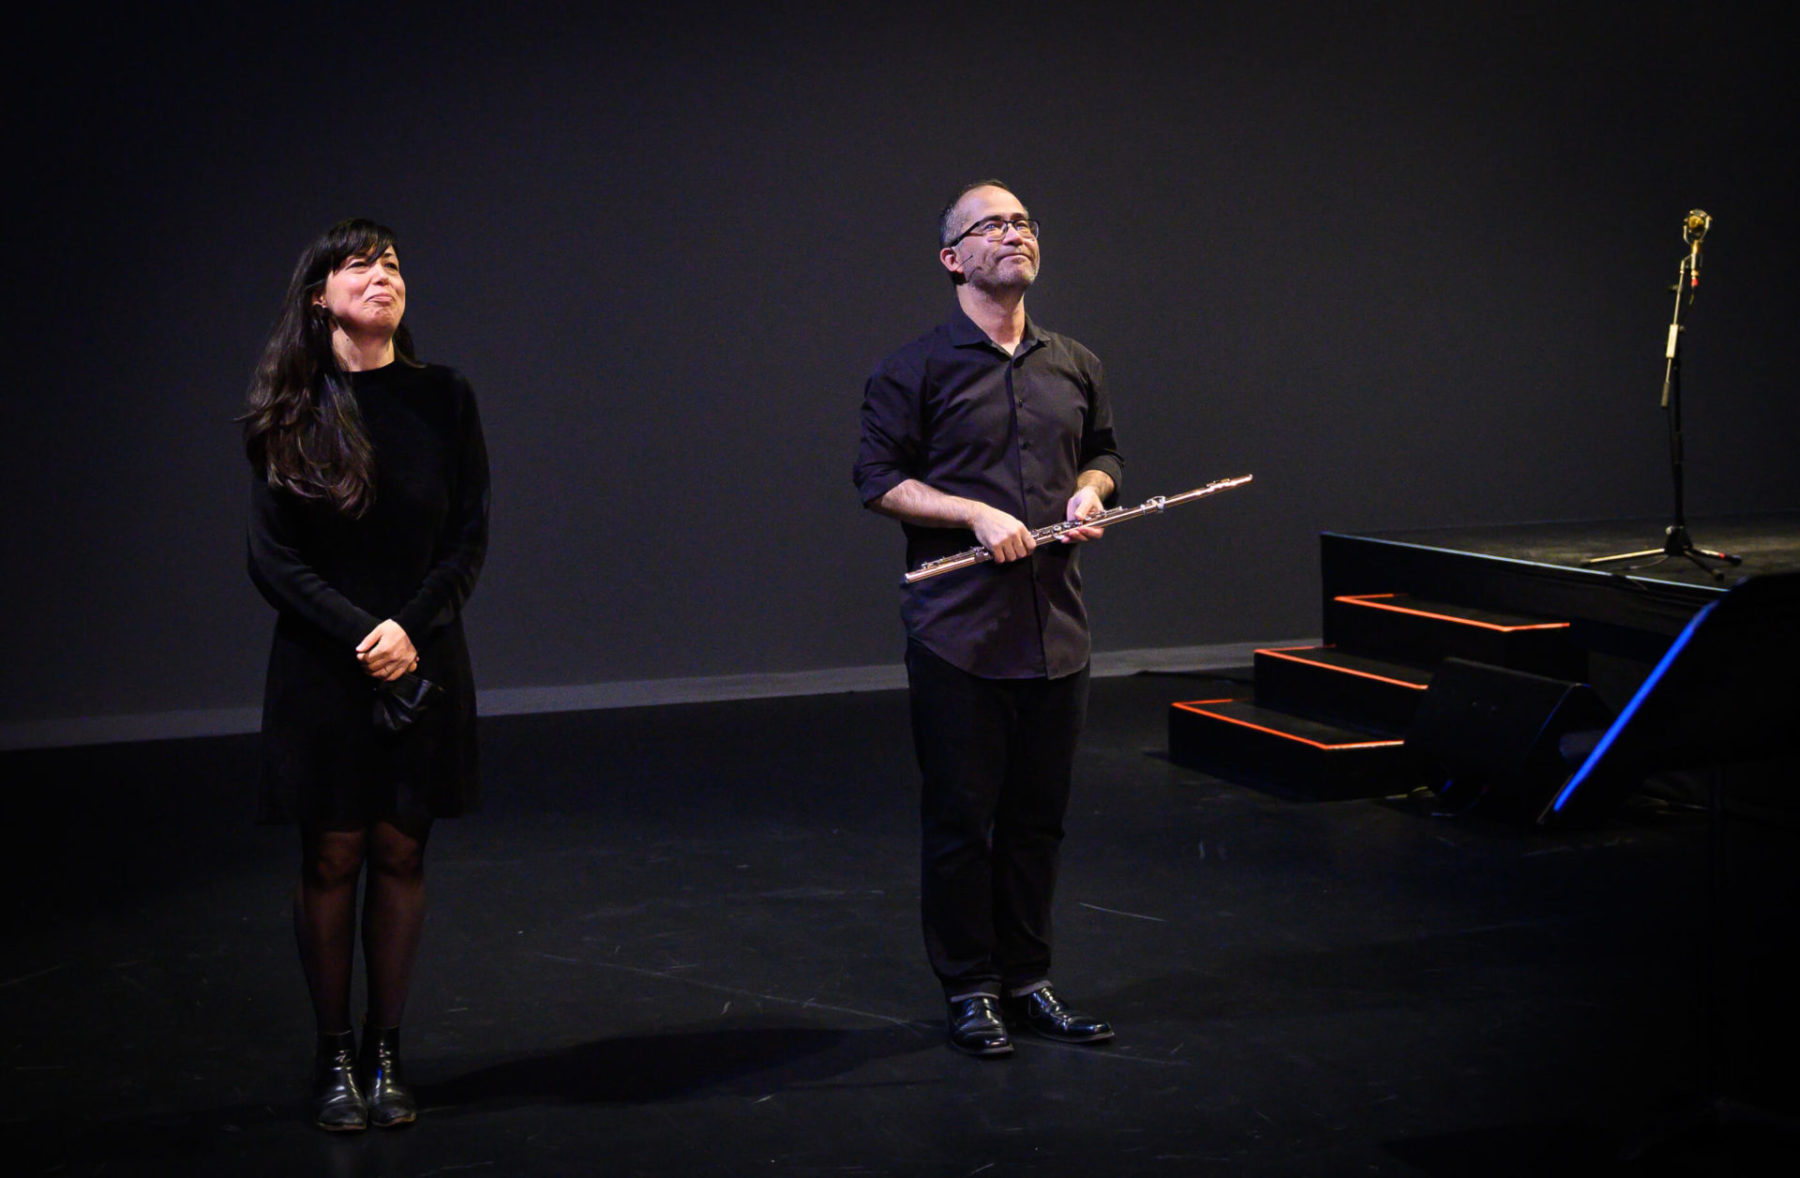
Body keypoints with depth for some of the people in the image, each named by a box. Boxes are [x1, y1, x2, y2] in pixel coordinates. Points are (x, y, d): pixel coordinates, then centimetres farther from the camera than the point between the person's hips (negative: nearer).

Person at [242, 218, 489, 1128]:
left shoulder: (443, 398, 3)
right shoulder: (290, 413, -1)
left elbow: (470, 538, 2)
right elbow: (273, 557, -4)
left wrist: (411, 629, -12)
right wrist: (361, 635, -15)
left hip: (424, 665, 2)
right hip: (323, 668, -1)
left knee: (400, 853, 5)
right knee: (331, 857, 3)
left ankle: (385, 1054, 15)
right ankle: (333, 1056, 14)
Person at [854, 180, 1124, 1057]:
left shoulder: (1075, 368, 12)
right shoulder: (916, 369, -4)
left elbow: (1103, 454, 24)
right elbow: (878, 479, -6)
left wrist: (1090, 491, 2)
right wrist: (977, 512, -17)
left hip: (1055, 630, 5)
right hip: (959, 632, -5)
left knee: (1038, 815, 11)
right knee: (962, 815, 2)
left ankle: (1026, 979, 24)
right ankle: (968, 990, 14)